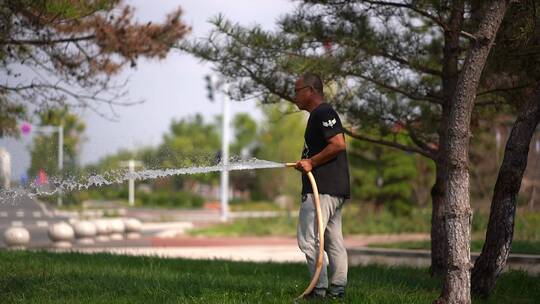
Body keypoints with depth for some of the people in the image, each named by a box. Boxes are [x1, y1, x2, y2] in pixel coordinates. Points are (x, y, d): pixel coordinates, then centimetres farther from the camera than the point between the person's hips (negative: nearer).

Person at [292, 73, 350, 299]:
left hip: (323, 188, -11)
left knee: (308, 238, -11)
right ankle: (337, 289, 12)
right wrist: (306, 163, 15)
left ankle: (320, 288, -11)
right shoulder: (320, 114, 22)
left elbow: (339, 144, -22)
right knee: (333, 240, 10)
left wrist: (311, 162, -17)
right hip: (334, 189, 11)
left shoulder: (323, 113, -11)